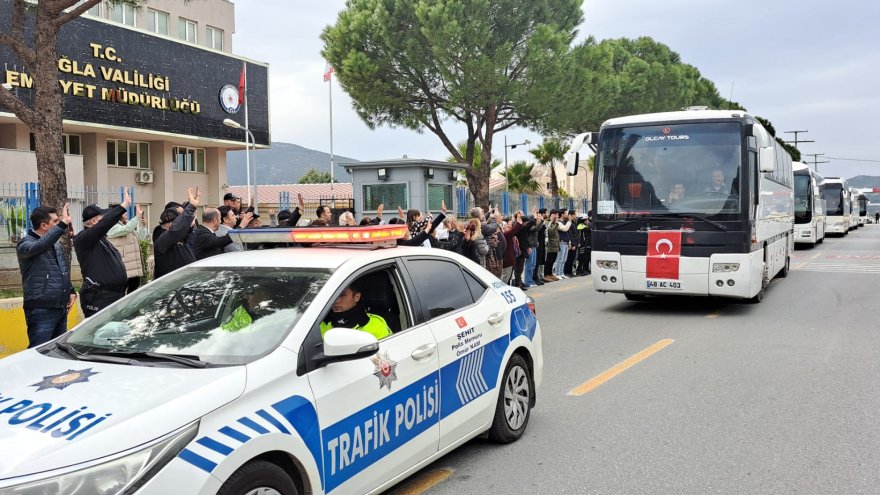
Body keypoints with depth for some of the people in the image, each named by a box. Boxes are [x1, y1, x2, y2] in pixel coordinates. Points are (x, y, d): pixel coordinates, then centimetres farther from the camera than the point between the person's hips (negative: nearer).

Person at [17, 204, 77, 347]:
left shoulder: (56, 245, 16)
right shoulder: (25, 245, -7)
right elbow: (40, 246, -31)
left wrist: (71, 291, 11)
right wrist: (63, 224, -34)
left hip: (61, 308, 8)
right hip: (41, 310, -8)